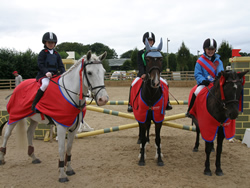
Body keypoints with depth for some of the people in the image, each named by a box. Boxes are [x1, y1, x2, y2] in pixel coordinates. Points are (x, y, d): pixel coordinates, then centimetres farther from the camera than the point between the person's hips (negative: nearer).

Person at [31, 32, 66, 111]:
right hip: (43, 75, -5)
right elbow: (40, 64, -6)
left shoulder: (56, 54, 19)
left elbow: (61, 66, 15)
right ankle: (34, 103, -26)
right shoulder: (43, 53, 5)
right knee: (45, 84, -35)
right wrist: (46, 72, -23)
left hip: (55, 75, 5)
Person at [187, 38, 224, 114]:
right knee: (197, 92, -29)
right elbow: (197, 74, -2)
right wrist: (203, 80, -19)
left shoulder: (218, 61, 10)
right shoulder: (200, 61, 2)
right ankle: (190, 110, -12)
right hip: (203, 83, -3)